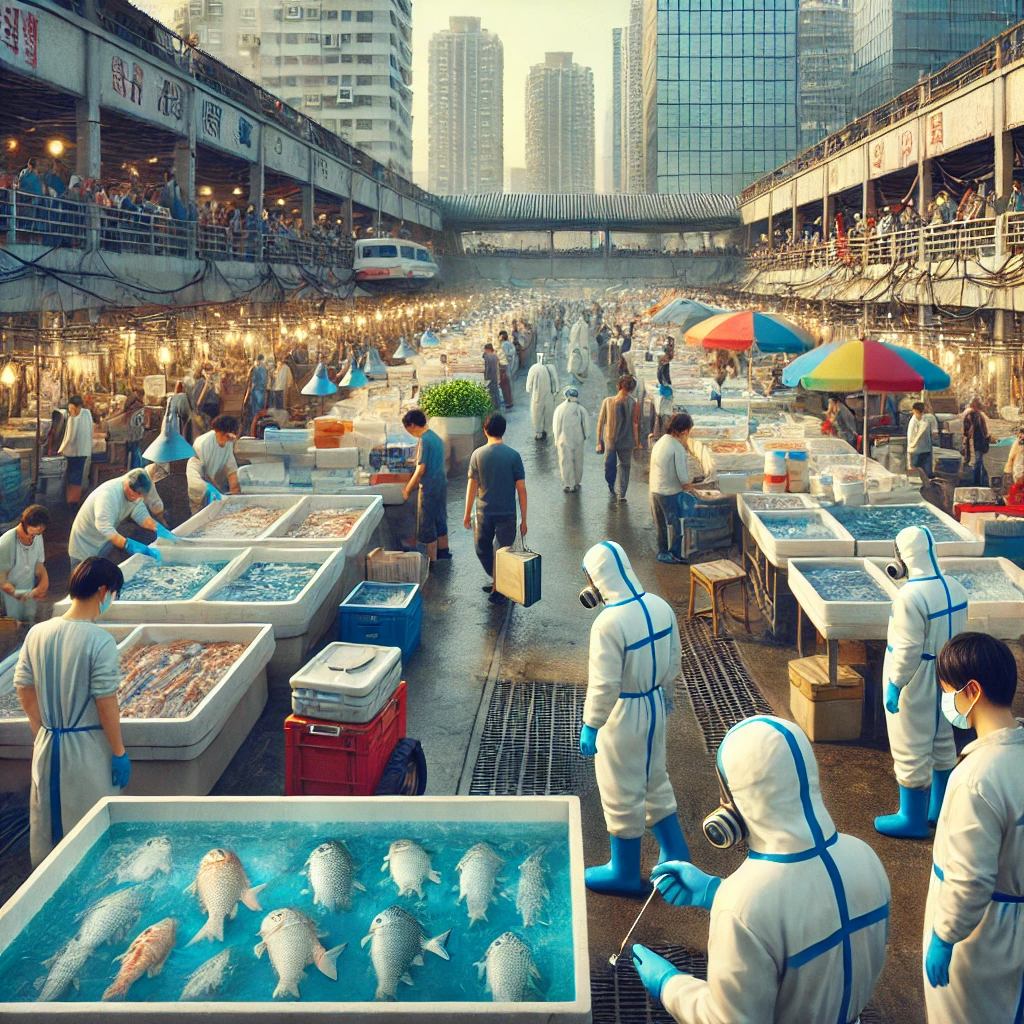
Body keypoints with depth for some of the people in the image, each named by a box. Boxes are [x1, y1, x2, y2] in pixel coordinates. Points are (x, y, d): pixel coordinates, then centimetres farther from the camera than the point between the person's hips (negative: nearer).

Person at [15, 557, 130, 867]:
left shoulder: (37, 633, -3)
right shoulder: (100, 641, -20)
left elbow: (24, 690, 5)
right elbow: (106, 704, -18)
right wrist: (119, 753, -8)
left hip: (47, 745, 5)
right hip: (88, 748, -5)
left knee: (46, 818, 21)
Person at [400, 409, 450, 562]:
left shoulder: (424, 440, -18)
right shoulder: (436, 437, 10)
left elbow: (421, 469, -19)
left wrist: (408, 489, -9)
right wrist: (413, 485, 21)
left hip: (429, 487, -9)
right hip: (442, 483, 9)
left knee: (427, 525, -1)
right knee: (440, 519, 21)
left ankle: (432, 560, 3)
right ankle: (443, 551, 33)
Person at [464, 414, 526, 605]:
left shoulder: (478, 455, -6)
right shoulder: (513, 455, -8)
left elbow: (472, 486, -2)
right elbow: (521, 489, -7)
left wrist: (467, 514, 10)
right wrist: (524, 520, 0)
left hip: (484, 513, 1)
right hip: (507, 514, -1)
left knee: (483, 550, 21)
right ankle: (498, 589, 15)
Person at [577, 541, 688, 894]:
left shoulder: (608, 623, -27)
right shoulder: (660, 607, -4)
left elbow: (603, 685, -24)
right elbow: (673, 658, 8)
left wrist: (590, 726, -12)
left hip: (623, 716, -7)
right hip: (655, 707, 7)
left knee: (622, 797, 10)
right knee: (655, 782, 25)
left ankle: (625, 874, 27)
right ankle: (677, 859, 35)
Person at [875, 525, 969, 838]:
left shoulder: (910, 596, -25)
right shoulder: (955, 589, 1)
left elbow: (907, 649, -24)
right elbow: (958, 636, 9)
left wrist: (895, 684, -16)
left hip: (916, 684, -9)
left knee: (911, 752, 4)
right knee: (942, 743, 21)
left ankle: (912, 820, 15)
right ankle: (939, 810, 35)